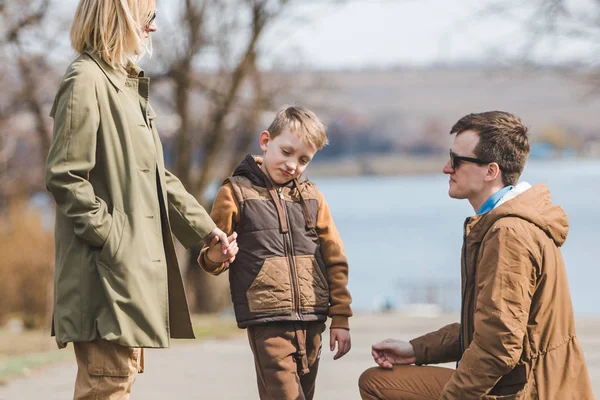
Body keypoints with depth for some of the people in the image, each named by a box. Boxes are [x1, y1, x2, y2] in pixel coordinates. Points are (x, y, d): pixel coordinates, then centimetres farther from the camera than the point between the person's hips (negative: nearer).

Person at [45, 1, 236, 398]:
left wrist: (205, 228, 19)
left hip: (135, 268, 10)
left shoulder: (129, 84, 18)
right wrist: (108, 237, -18)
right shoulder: (86, 82, -13)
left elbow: (157, 176, 23)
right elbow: (64, 176, -18)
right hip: (108, 270, -10)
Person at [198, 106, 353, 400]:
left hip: (311, 320, 5)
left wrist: (340, 319, 8)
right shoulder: (236, 192, 1)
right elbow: (209, 258, 3)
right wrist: (215, 256, -21)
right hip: (267, 321, -5)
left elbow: (335, 261, 13)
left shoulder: (311, 197, 12)